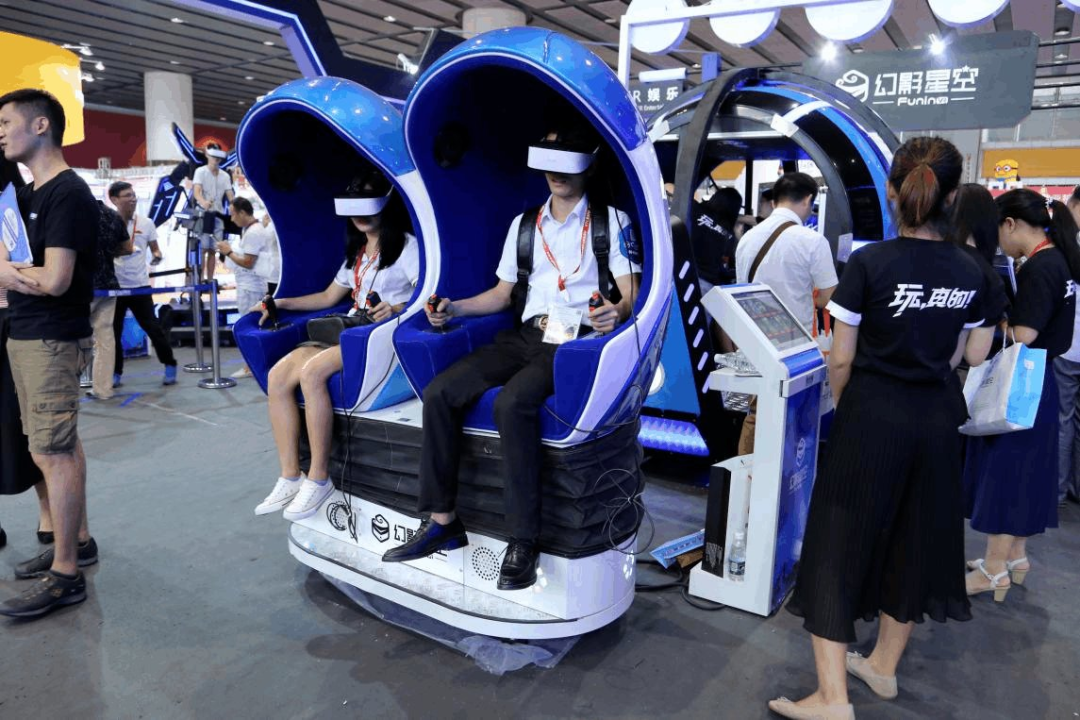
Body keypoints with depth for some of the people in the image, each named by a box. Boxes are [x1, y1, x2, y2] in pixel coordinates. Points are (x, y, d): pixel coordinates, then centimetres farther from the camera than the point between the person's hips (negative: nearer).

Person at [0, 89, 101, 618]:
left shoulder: (68, 194, -13)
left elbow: (54, 281, -19)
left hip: (51, 341, -9)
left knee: (53, 454, -6)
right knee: (60, 447, 14)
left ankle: (65, 576, 2)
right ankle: (77, 540, 26)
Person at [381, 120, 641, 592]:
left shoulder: (611, 221, 4)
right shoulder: (524, 224, 19)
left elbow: (628, 296, -5)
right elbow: (503, 293, 21)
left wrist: (615, 313, -29)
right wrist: (456, 308, 5)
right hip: (525, 335, 6)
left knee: (512, 403, -34)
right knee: (439, 393, -15)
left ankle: (522, 541, -24)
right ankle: (442, 521, -6)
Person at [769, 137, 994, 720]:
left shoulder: (870, 262, -14)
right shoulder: (969, 272, 1)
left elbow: (841, 358, -11)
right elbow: (974, 355, 8)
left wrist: (843, 409, 6)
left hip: (872, 417, -5)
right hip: (936, 420, 5)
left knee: (839, 542, 3)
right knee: (914, 539, 18)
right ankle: (884, 666, 36)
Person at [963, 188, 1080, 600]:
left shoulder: (1038, 268, -20)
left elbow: (1022, 336, -22)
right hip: (1038, 385, 9)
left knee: (1003, 472, 1)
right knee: (1024, 473, 17)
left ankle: (995, 572, 12)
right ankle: (1015, 558, 31)